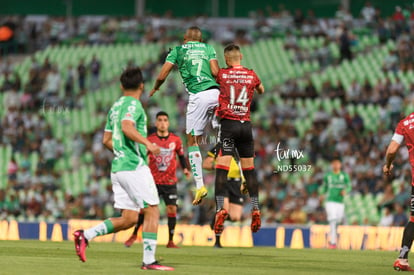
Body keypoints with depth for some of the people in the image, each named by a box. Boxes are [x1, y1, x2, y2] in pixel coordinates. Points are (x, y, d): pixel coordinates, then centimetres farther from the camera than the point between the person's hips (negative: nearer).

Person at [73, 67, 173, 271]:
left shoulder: (115, 107, 19)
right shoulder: (133, 104, -7)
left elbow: (107, 140, 23)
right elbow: (127, 127, -26)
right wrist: (147, 142, -34)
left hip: (118, 166, 9)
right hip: (134, 166, -9)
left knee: (129, 218, 7)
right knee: (152, 211, -3)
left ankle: (85, 235, -2)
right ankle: (149, 260, -6)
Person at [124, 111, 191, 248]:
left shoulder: (176, 140, 1)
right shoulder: (149, 140, -2)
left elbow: (181, 156, 12)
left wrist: (185, 169, -5)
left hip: (170, 182, 1)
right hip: (153, 181, -1)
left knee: (172, 209, -6)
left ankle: (170, 241, 3)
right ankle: (134, 235, 14)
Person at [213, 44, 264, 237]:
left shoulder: (222, 74, -1)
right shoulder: (252, 75, 9)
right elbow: (261, 90, 29)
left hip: (228, 124, -3)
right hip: (246, 125, 3)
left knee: (222, 168, -9)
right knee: (249, 169, 11)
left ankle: (221, 208, -22)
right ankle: (255, 210, 10)